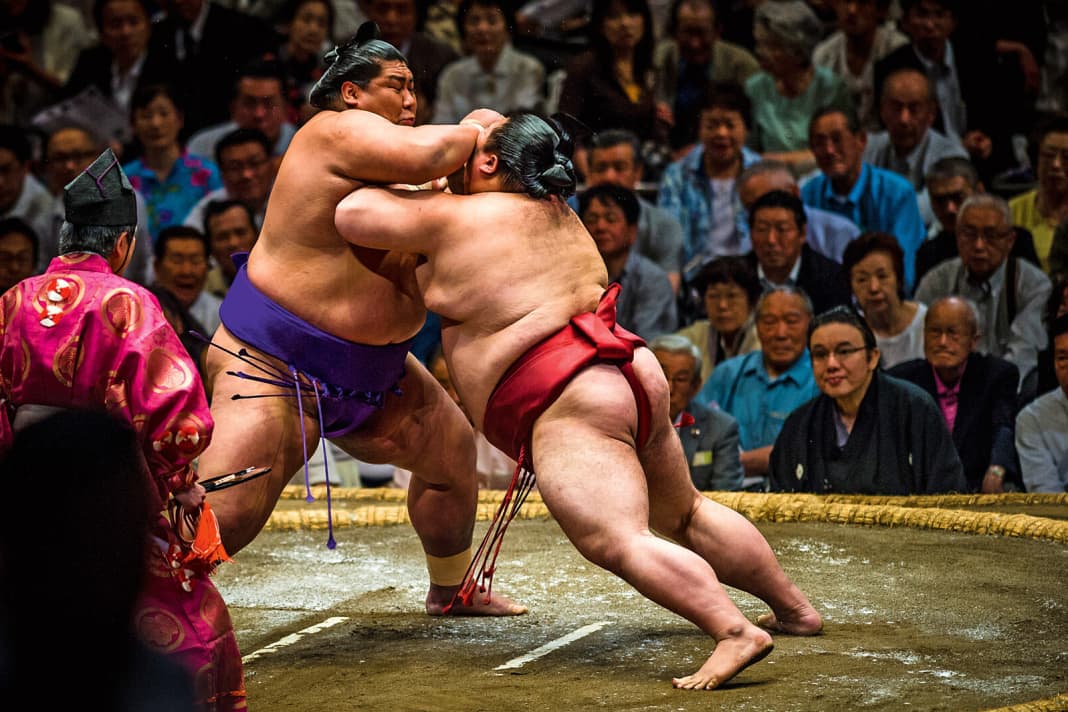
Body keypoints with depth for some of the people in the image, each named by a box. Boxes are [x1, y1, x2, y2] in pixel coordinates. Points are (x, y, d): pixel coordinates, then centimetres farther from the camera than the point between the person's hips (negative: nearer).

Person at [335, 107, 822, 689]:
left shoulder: (454, 220, -6)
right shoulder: (557, 215, 18)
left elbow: (353, 215, -2)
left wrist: (401, 187, 15)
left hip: (573, 405, -10)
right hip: (633, 377, 10)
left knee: (620, 542, -20)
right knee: (683, 514, 23)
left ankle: (735, 634, -34)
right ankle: (794, 608, 29)